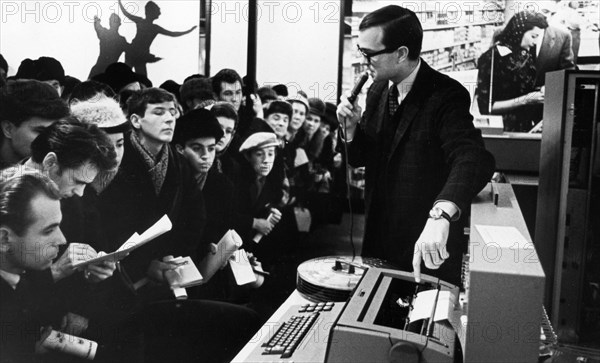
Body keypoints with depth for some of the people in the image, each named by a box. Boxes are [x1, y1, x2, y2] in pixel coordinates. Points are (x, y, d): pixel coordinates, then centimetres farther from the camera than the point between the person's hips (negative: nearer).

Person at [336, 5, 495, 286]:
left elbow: (474, 159, -35)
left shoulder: (446, 96, -19)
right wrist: (352, 125, -9)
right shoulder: (378, 91, 2)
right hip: (378, 242, 6)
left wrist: (440, 215, -51)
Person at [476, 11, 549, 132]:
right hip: (502, 128, -7)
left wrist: (541, 93, 0)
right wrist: (524, 100, -18)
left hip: (527, 125, 7)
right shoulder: (491, 58, -11)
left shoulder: (527, 54, 8)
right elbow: (486, 107, -15)